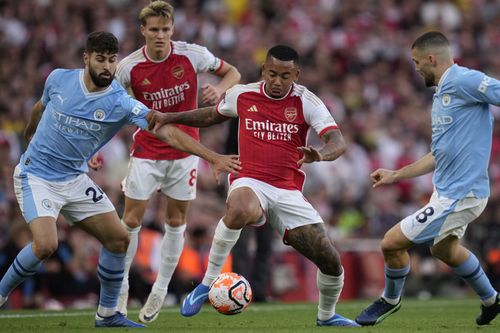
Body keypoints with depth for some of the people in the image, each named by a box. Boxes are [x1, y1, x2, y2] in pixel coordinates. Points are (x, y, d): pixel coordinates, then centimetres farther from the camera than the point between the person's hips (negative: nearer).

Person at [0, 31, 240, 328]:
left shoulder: (121, 103, -13)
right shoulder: (59, 79, -11)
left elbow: (167, 131, -22)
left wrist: (213, 157, -32)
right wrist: (28, 133, 32)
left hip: (75, 179, 4)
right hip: (36, 176, -3)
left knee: (118, 239, -1)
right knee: (46, 244, -24)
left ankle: (108, 314, 16)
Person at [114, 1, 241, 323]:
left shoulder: (192, 55, -12)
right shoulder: (130, 67, -13)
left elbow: (232, 72, 2)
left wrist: (219, 89, -20)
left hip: (184, 150, 1)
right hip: (146, 152, -1)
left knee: (176, 222, 6)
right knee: (131, 220, -3)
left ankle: (160, 291, 19)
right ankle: (120, 287, 11)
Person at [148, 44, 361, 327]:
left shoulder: (307, 102, -3)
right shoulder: (242, 95, 3)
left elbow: (338, 142, -16)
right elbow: (212, 116, 26)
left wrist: (320, 155, -39)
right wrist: (170, 118, 18)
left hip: (289, 192, 1)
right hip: (250, 182, -1)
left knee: (330, 260, -6)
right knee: (240, 211, -41)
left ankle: (327, 316, 27)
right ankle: (208, 282, -23)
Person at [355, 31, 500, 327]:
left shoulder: (464, 81, -16)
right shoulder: (441, 94, 15)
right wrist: (397, 176, 23)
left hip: (459, 194, -11)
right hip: (448, 190, 11)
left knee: (392, 242, -6)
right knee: (443, 248, 33)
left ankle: (390, 300, 23)